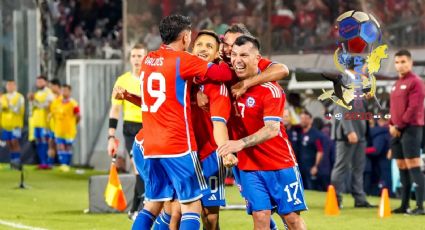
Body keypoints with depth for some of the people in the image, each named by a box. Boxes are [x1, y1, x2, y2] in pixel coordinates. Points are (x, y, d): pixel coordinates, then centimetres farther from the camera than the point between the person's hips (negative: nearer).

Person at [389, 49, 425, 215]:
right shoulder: (397, 84, 19)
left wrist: (399, 126, -13)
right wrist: (391, 125, 5)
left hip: (411, 129, -9)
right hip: (397, 131, 9)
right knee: (402, 169, 9)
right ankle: (404, 205, 13)